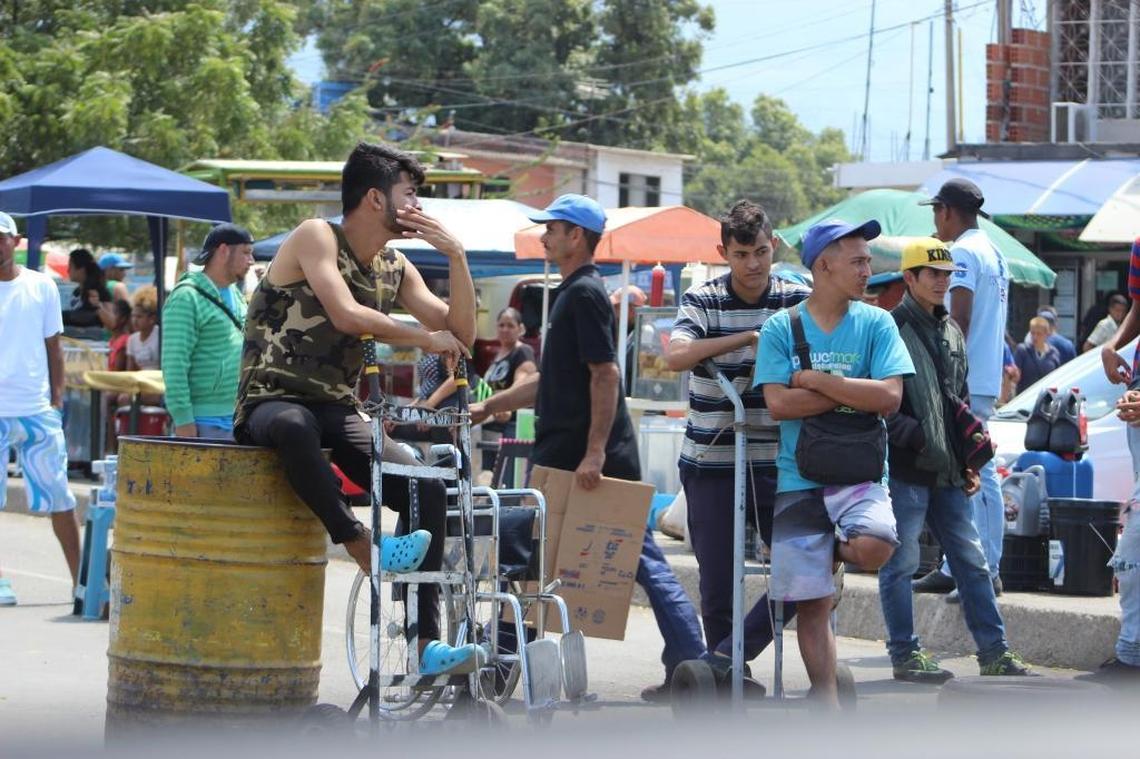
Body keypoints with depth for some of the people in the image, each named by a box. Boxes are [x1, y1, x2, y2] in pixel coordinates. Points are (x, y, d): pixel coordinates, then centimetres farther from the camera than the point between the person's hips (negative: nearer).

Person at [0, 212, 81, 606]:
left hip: (38, 410, 1)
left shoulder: (42, 286, 7)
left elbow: (53, 347, 12)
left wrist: (57, 398, 6)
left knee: (59, 497, 4)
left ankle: (80, 578, 10)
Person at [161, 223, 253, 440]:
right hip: (203, 424, -8)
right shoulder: (187, 297, -9)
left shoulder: (236, 296, 17)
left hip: (236, 421, 8)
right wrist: (183, 420, -19)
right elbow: (174, 364, -15)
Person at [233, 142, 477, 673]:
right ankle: (366, 549, -37)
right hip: (271, 404, -7)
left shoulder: (395, 268, 13)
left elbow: (461, 335, 10)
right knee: (294, 427, -44)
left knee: (427, 488, -14)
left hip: (337, 410, 7)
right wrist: (427, 339, -14)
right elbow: (347, 315, -24)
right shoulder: (316, 238, -9)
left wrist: (456, 256, -2)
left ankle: (425, 641, -13)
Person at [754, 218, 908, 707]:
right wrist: (856, 395, -10)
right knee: (810, 603, 0)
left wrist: (816, 381, -11)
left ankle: (838, 550, 7)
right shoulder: (781, 328, 1)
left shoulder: (876, 324, 4)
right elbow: (779, 403, -11)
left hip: (861, 474, 0)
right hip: (800, 478, 0)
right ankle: (827, 705, 13)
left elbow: (889, 397, -9)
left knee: (875, 546, -30)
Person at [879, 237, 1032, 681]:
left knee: (972, 560, 7)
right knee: (900, 562, -1)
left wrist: (969, 463, 16)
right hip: (905, 468, -7)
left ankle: (994, 652, 12)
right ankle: (905, 656, 5)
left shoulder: (952, 332, 17)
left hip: (946, 473, 7)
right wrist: (920, 439, -18)